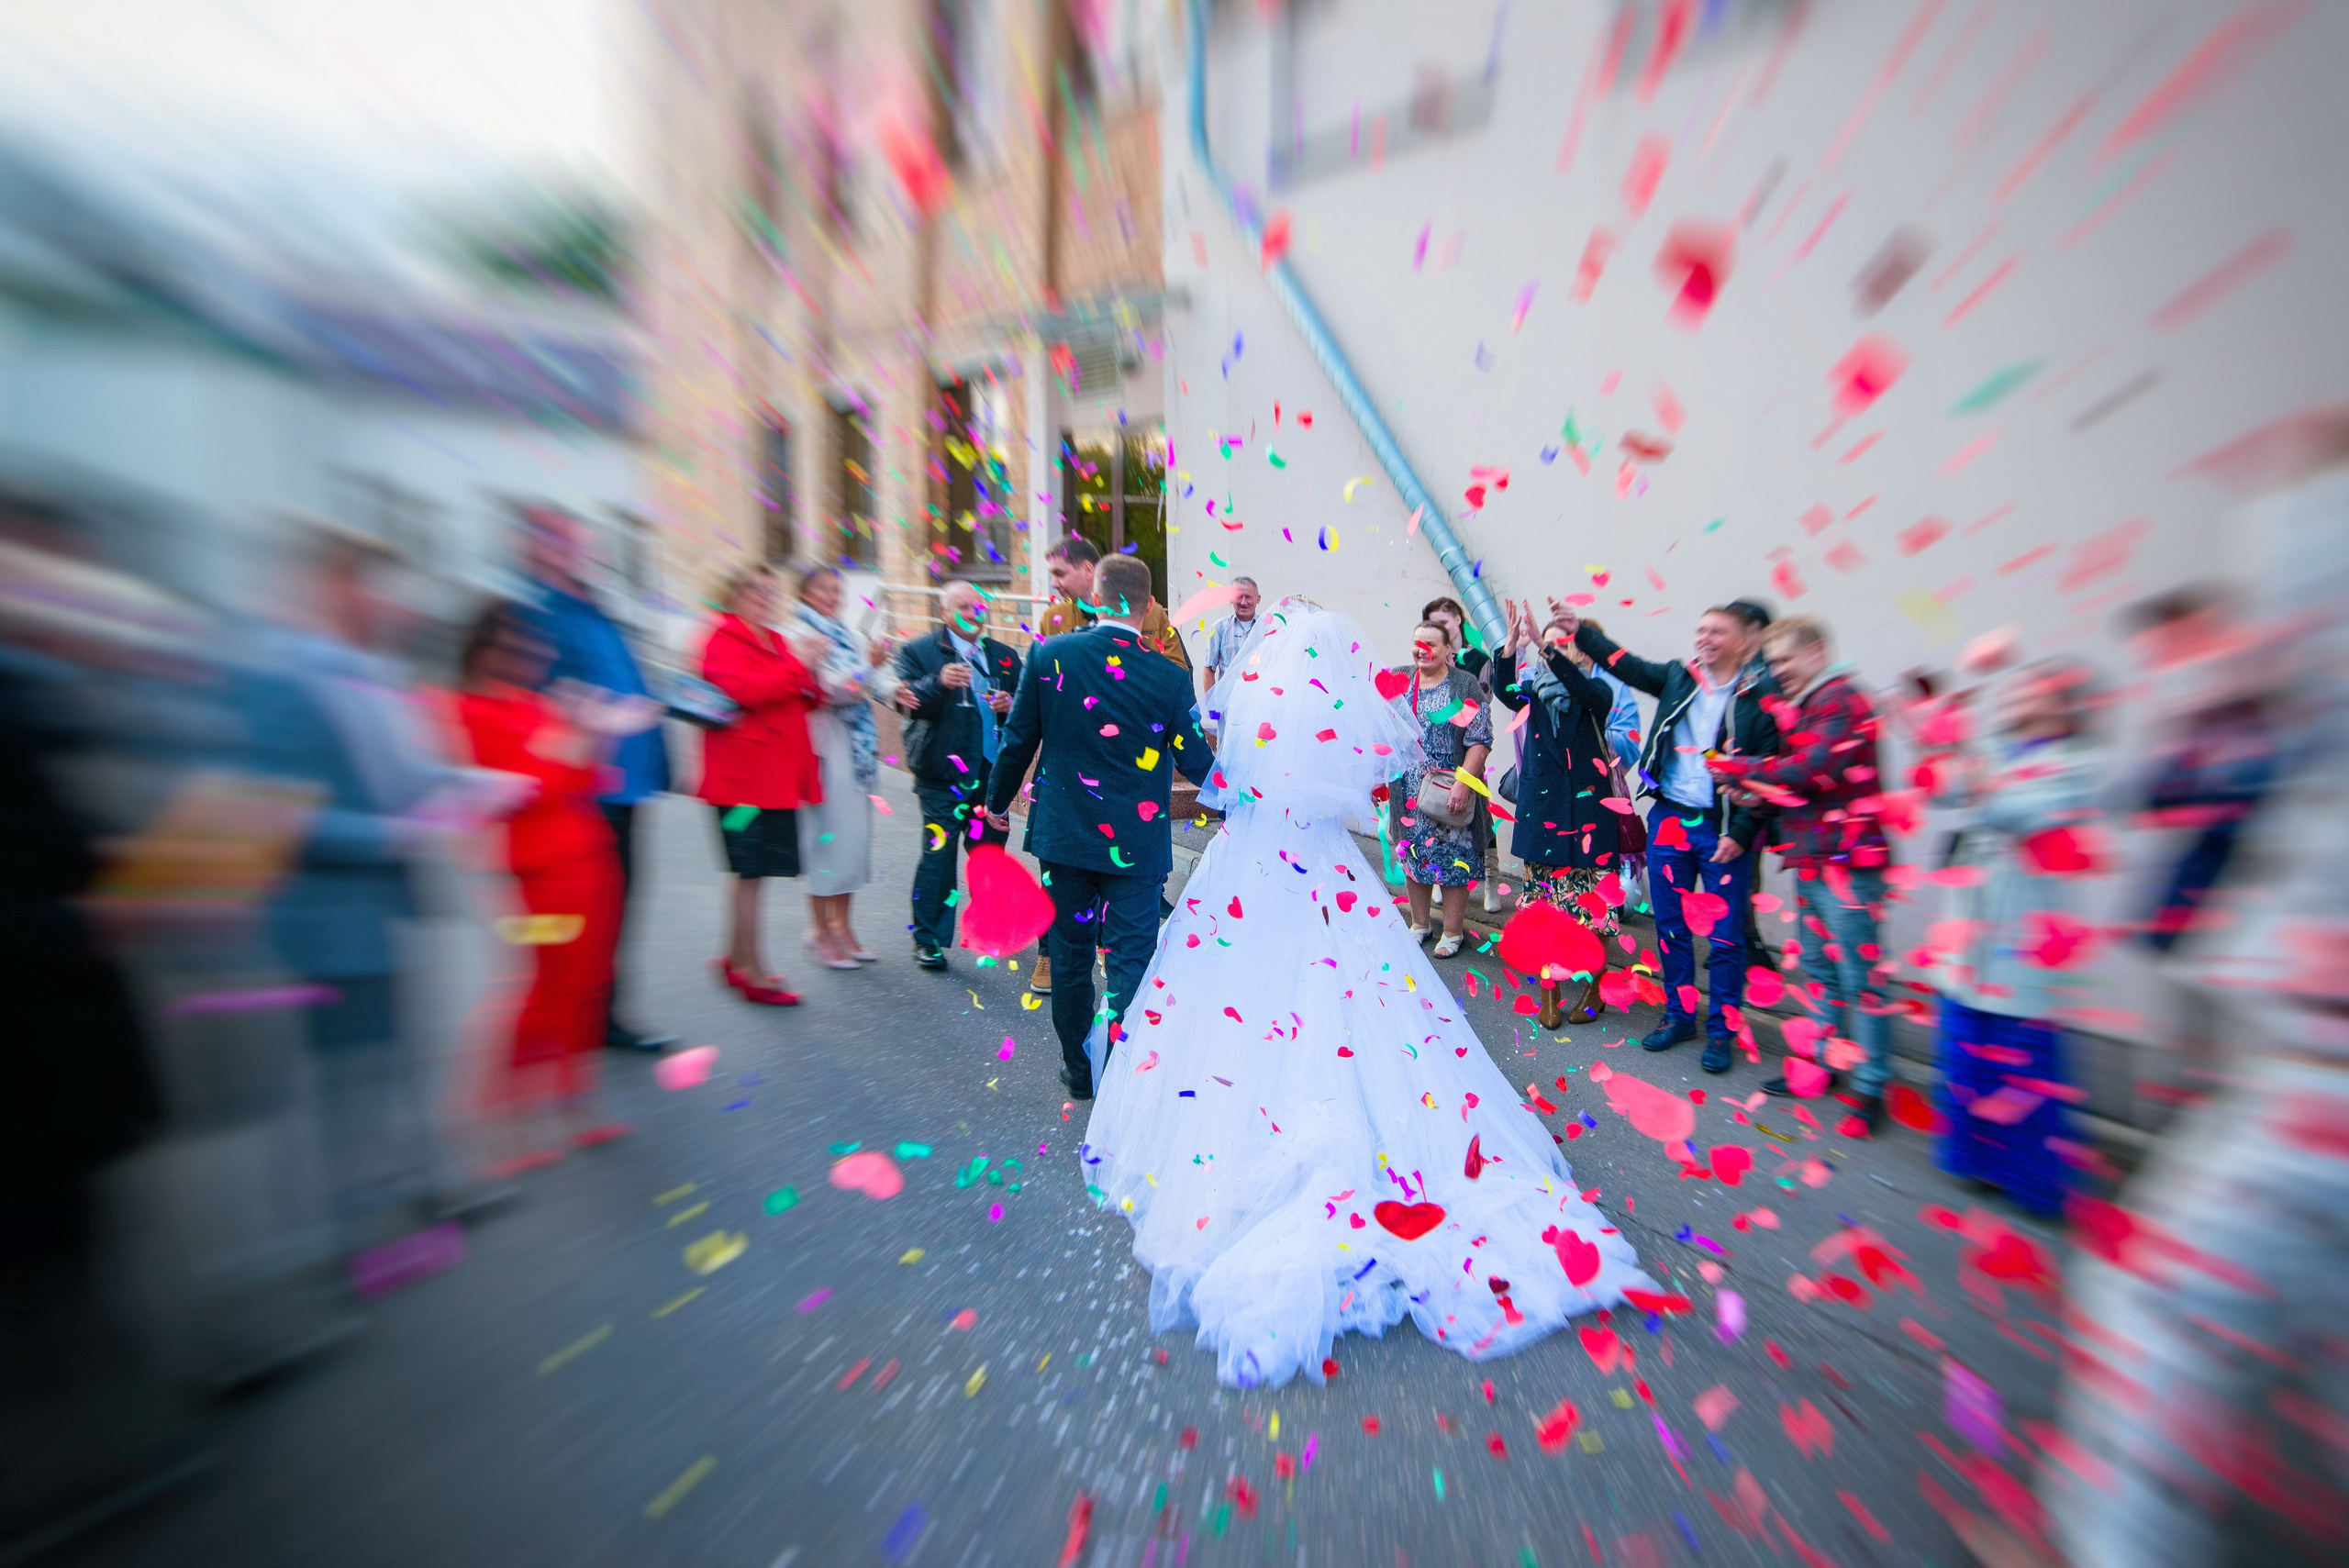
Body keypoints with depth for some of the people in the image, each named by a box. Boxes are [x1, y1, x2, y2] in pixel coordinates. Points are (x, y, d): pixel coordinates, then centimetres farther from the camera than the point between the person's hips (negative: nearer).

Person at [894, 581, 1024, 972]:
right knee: (939, 853, -4)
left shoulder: (1005, 656, 14)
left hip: (992, 769, 4)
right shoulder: (918, 651, 2)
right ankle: (928, 939, 12)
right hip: (942, 770, -4)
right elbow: (910, 702, -13)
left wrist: (1010, 705, -7)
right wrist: (939, 683, -31)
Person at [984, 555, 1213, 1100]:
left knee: (1071, 952, 18)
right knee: (1130, 960, 8)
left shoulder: (1049, 655, -6)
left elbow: (1018, 741, 0)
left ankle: (1079, 1069, 36)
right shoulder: (1170, 677, -11)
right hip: (1135, 843, -3)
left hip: (1062, 834, 3)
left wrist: (997, 802, 17)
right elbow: (1196, 763, -5)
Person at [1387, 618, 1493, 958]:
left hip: (1450, 793, -4)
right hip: (1407, 792, 4)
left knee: (1453, 858, 4)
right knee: (1412, 854, 13)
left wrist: (1462, 783, -19)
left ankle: (1452, 932, 21)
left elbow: (1480, 741, -11)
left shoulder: (1466, 685, -6)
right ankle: (1419, 924, 30)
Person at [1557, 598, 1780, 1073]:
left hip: (1723, 828, -3)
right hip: (1669, 819, 3)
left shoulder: (1762, 696, -4)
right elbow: (1626, 664, 3)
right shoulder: (1678, 679, 7)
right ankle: (1679, 1016, 27)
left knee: (1725, 935, 5)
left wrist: (1741, 833, -12)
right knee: (1671, 926, 11)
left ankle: (1720, 1030, 22)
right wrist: (1579, 630, -6)